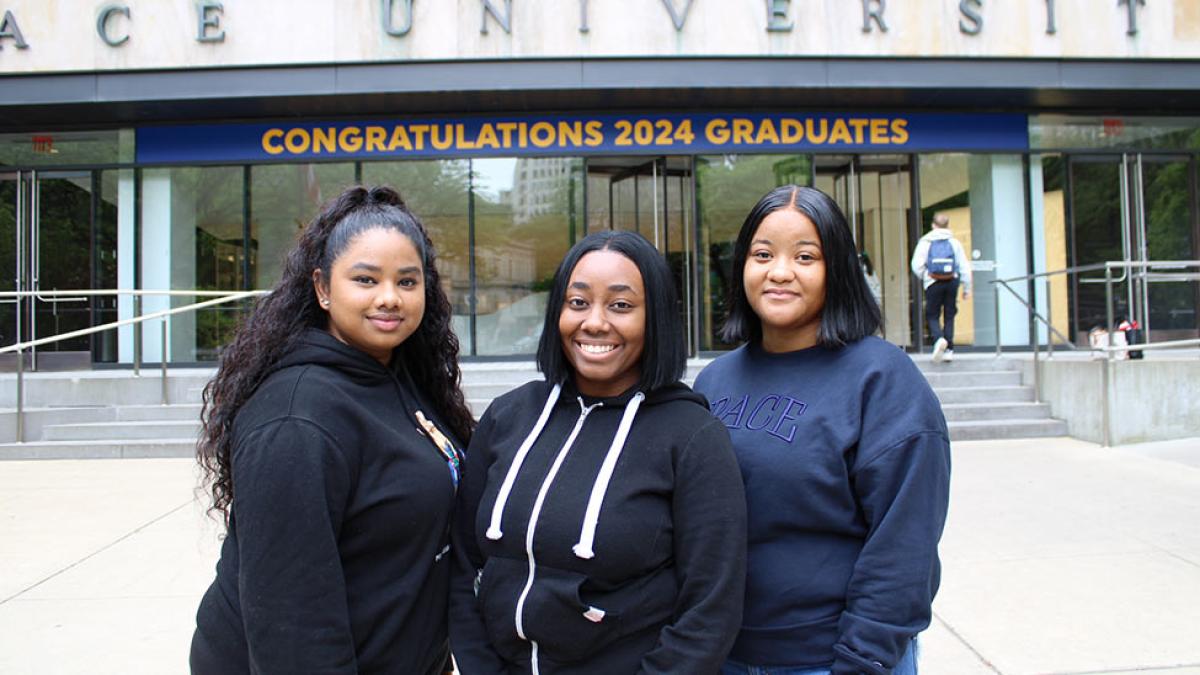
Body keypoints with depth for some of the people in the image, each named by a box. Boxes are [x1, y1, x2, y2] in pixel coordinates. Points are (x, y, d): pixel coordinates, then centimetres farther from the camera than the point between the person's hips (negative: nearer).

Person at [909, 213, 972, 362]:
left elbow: (917, 266, -6)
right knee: (949, 316, 10)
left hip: (933, 282, -2)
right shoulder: (954, 242, 7)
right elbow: (965, 267, 5)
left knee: (932, 315, 6)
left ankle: (939, 338, -21)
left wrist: (924, 277, 13)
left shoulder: (925, 242, 1)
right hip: (952, 282, 2)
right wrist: (967, 288, 12)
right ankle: (948, 349, 9)